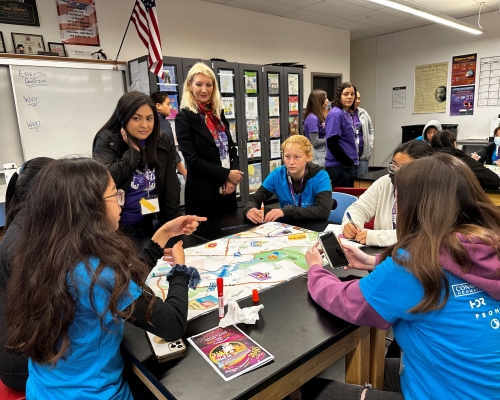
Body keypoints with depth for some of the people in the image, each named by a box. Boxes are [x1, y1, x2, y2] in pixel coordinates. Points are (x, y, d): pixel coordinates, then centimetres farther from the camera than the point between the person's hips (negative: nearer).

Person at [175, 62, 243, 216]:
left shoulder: (219, 114, 10)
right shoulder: (184, 118, -8)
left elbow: (232, 148, 9)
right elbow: (192, 159, -15)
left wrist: (233, 178, -8)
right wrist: (226, 175, -15)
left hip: (226, 189, 6)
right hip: (202, 193, -6)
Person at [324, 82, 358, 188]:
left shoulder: (348, 114, 13)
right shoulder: (336, 114, -13)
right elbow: (332, 144, -20)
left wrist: (353, 161, 9)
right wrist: (348, 162, -14)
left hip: (349, 166, 9)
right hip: (339, 167, -9)